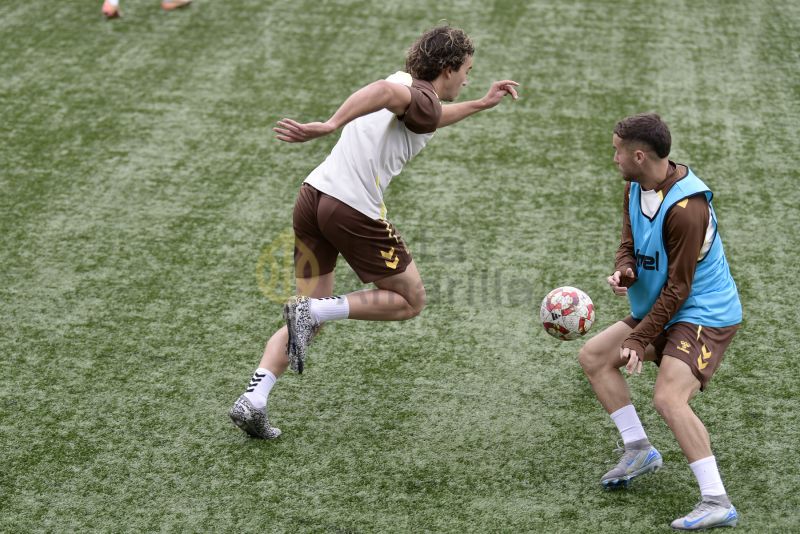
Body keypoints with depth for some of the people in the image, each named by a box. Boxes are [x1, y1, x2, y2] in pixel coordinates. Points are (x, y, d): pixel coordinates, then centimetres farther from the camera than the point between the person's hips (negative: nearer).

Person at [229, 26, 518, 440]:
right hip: (355, 212, -8)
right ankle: (312, 311, -6)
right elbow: (385, 90, -28)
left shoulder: (406, 82, 21)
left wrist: (482, 103, 42)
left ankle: (253, 399, -1)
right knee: (410, 301, 11)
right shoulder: (423, 98, -6)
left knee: (310, 319, 15)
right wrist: (331, 125, -36)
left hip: (313, 194, 8)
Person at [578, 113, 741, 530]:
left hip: (702, 315, -10)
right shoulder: (635, 188, 1)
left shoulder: (686, 208, -27)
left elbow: (677, 288, -23)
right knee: (593, 356, 10)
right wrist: (623, 271, -17)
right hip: (659, 308, 10)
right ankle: (639, 450, 17)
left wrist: (638, 341, -21)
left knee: (668, 398, -27)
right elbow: (630, 242, 8)